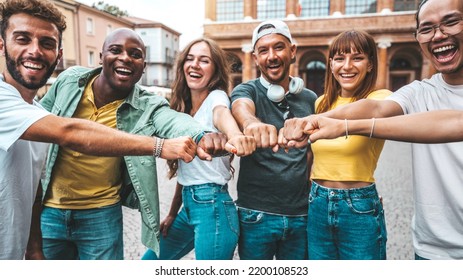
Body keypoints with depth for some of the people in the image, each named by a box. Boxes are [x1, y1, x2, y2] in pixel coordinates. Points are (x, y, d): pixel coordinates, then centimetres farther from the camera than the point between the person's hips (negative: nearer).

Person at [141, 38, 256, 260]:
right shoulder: (184, 106, 11)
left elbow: (222, 115, -35)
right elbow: (186, 167, 14)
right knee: (150, 260, 21)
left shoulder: (217, 96, -8)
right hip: (189, 204, 8)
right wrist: (172, 214, 16)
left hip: (212, 205, -8)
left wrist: (235, 136, -58)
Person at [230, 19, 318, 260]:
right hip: (256, 214, -3)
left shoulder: (310, 99, 6)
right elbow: (240, 108, -29)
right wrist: (251, 122, -52)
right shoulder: (247, 90, -5)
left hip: (300, 215, 4)